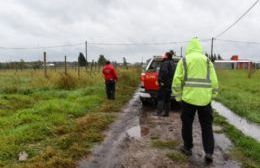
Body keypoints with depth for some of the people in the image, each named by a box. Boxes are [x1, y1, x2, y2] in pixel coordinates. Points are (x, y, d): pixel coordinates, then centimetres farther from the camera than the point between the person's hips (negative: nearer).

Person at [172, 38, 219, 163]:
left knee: (187, 124, 14)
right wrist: (211, 96, 14)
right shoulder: (207, 61, 9)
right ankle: (209, 152, 9)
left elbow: (177, 80, -4)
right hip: (205, 98, 2)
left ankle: (187, 147, 27)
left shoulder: (184, 60, 3)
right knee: (206, 126, 13)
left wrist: (178, 97, 5)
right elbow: (214, 81, 5)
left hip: (188, 98, -2)